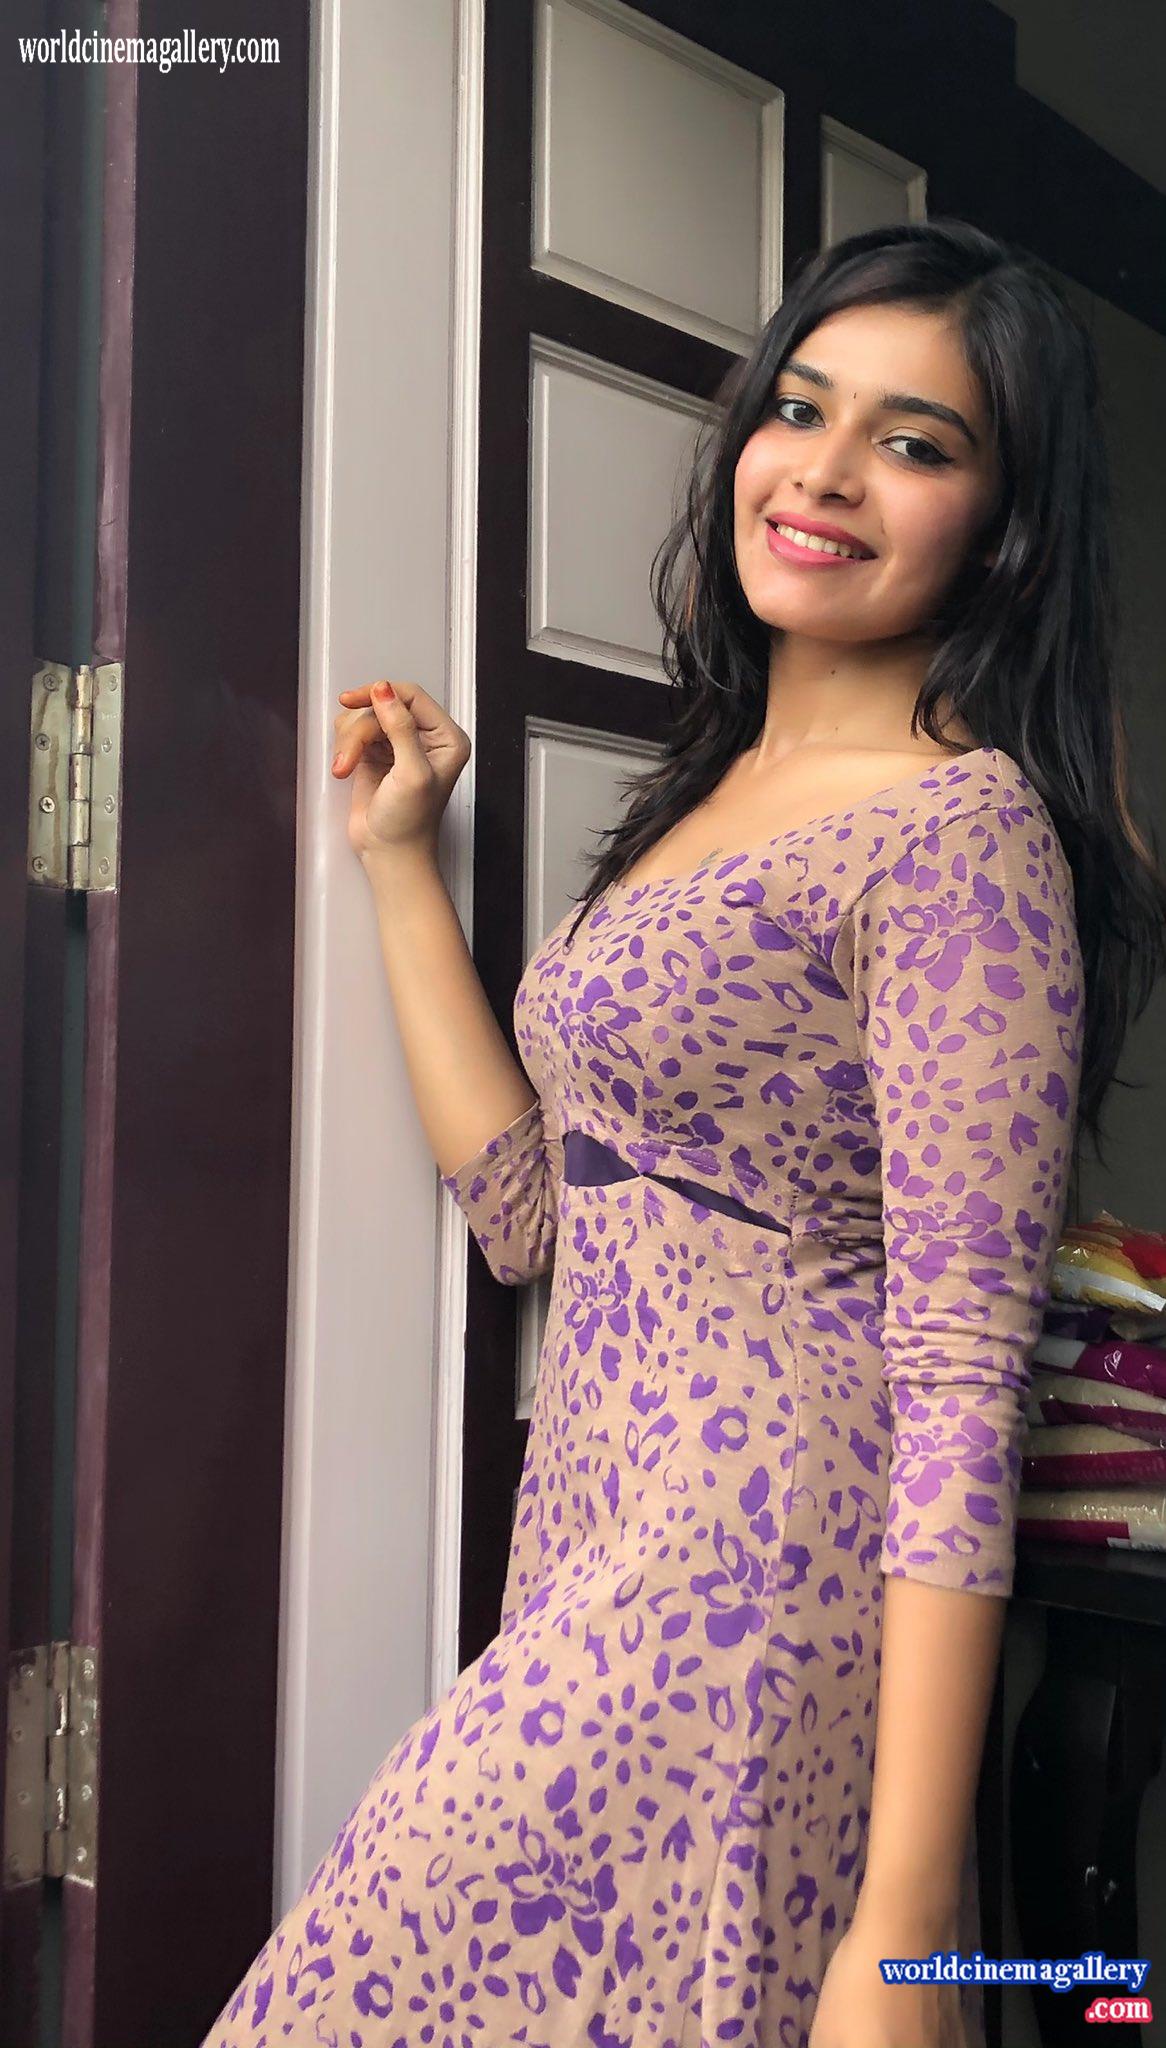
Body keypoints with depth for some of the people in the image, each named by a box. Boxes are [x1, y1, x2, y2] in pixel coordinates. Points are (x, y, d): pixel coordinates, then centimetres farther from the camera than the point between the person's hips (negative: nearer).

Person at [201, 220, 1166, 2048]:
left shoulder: (961, 833, -13)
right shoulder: (723, 789, 14)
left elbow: (963, 1373, -19)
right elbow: (532, 1210, 14)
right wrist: (401, 862, 16)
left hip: (749, 1594, -8)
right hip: (609, 1550, 8)